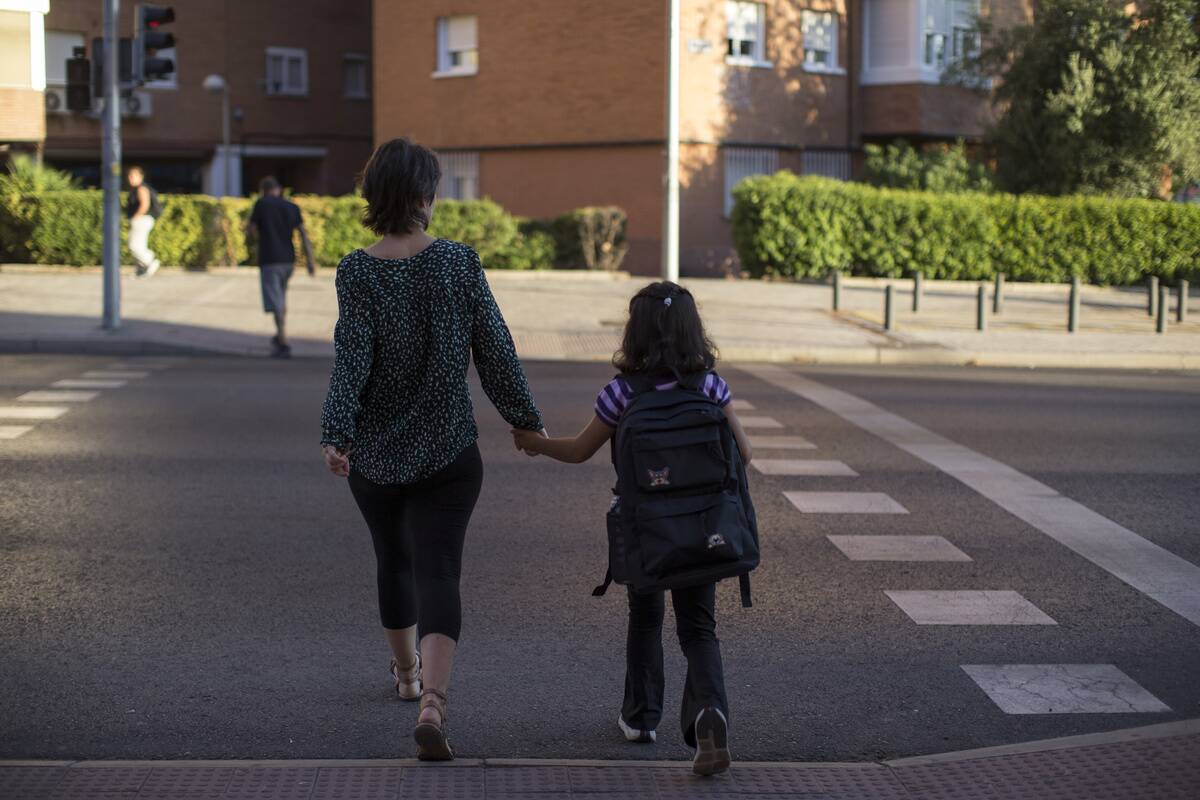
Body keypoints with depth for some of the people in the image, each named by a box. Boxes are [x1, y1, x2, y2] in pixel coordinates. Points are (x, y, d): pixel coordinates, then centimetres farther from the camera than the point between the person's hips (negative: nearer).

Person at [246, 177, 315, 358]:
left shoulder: (261, 204, -5)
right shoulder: (292, 207, 7)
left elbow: (250, 231, -2)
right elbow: (304, 234, 2)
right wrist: (310, 261, 1)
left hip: (269, 260, -5)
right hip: (288, 259, 5)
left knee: (276, 303, -7)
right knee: (281, 297, 24)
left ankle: (283, 345, -14)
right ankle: (279, 337, 36)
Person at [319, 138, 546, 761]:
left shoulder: (356, 272, -9)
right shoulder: (459, 262, -8)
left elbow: (352, 359, -18)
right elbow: (495, 351, -4)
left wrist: (336, 435, -21)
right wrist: (525, 420, 7)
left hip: (375, 453, 2)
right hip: (448, 451, -2)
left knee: (393, 561, 23)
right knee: (437, 570, -5)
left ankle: (406, 672, 44)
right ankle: (432, 701, -25)